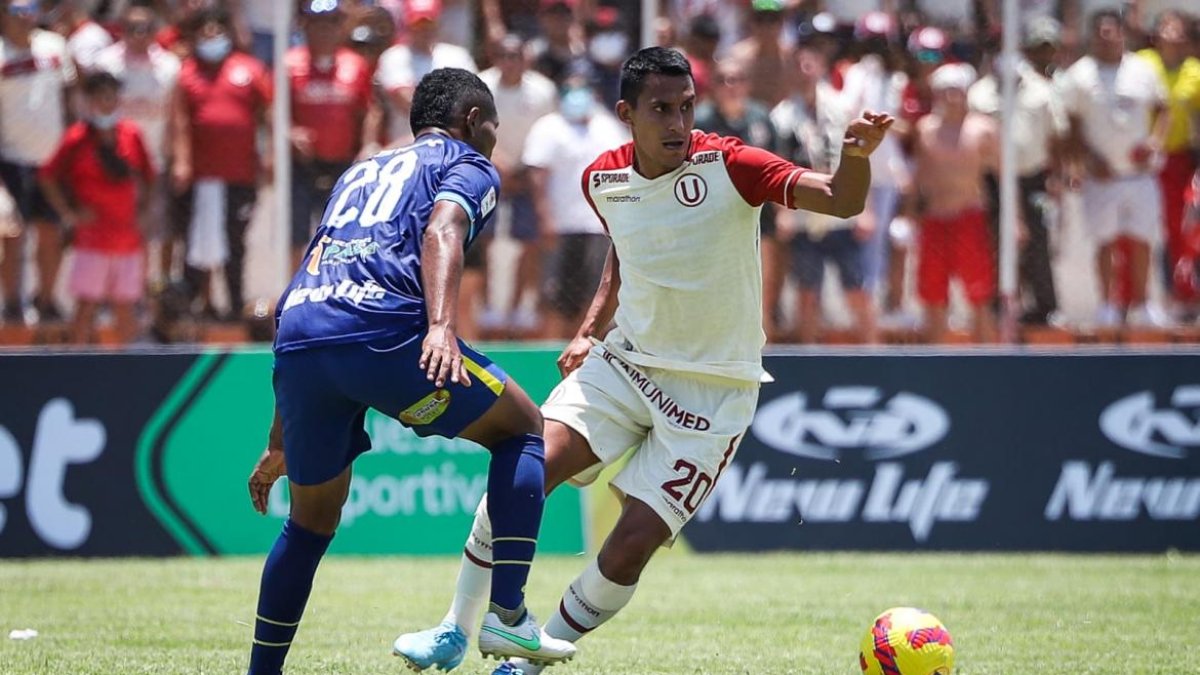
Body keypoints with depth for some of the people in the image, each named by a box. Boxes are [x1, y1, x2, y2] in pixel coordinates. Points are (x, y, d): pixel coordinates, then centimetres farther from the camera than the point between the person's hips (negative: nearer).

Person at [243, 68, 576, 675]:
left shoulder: (361, 173, 37)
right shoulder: (468, 166, 18)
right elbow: (441, 233, -6)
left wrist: (280, 445, 40)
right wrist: (441, 326, -23)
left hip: (295, 339, 6)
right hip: (383, 330, -6)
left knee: (312, 521, 23)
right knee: (522, 429, 14)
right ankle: (506, 614, 2)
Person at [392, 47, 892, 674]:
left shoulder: (726, 164, -17)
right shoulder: (603, 180, -1)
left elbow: (839, 200, -27)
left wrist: (856, 156, -48)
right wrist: (591, 330, 10)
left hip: (711, 392, -4)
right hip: (623, 362, 4)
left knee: (632, 545, -11)